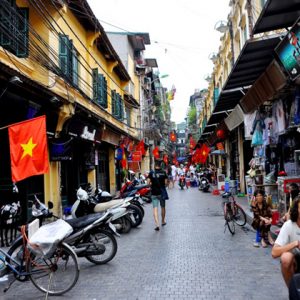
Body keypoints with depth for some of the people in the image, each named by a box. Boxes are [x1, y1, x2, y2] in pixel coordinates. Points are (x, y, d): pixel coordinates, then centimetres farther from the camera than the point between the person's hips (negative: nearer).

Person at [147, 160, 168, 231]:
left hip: (154, 193, -1)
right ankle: (163, 221, 34)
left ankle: (157, 224, -15)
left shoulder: (151, 173, -5)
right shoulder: (163, 173, -4)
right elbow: (166, 182, -6)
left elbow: (148, 182, -8)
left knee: (155, 208, -3)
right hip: (162, 192, 1)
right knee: (163, 207, 19)